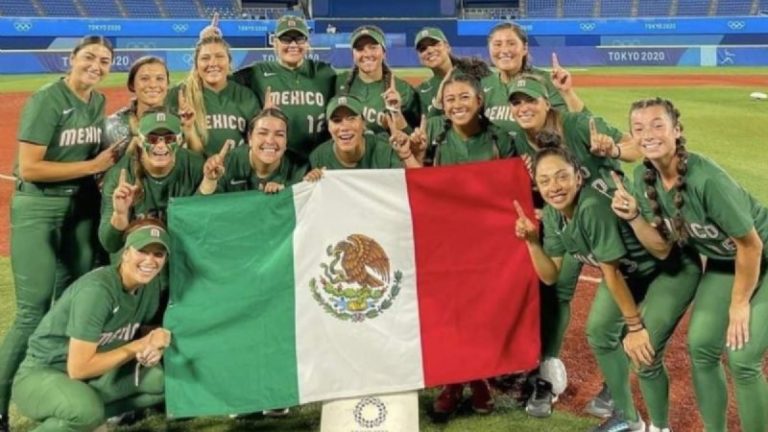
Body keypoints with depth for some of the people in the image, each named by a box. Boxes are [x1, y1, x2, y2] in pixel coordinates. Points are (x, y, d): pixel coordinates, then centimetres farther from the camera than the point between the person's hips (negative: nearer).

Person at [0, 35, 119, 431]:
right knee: (33, 312, -7)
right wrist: (93, 166, -16)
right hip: (38, 209, -7)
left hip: (83, 207, 7)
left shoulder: (98, 102, 9)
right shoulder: (46, 100, -14)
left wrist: (109, 159, -3)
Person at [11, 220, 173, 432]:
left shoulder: (150, 286, -4)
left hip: (95, 377, 8)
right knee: (87, 409, -37)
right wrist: (140, 345, -23)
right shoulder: (96, 289, -26)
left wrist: (152, 349, -16)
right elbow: (78, 368, -26)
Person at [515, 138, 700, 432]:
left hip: (673, 270, -8)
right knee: (599, 333, 11)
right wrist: (532, 242, -20)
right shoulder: (552, 214, -10)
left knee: (644, 352, -14)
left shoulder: (593, 207, -35)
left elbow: (611, 273, -27)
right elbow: (550, 276, -5)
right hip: (629, 272, 9)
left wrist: (635, 326, -18)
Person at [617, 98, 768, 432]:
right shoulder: (644, 178, -12)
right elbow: (662, 249, -6)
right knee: (701, 348, 4)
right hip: (722, 264, 7)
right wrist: (633, 217, -23)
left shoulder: (705, 177, -33)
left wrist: (739, 305, -12)